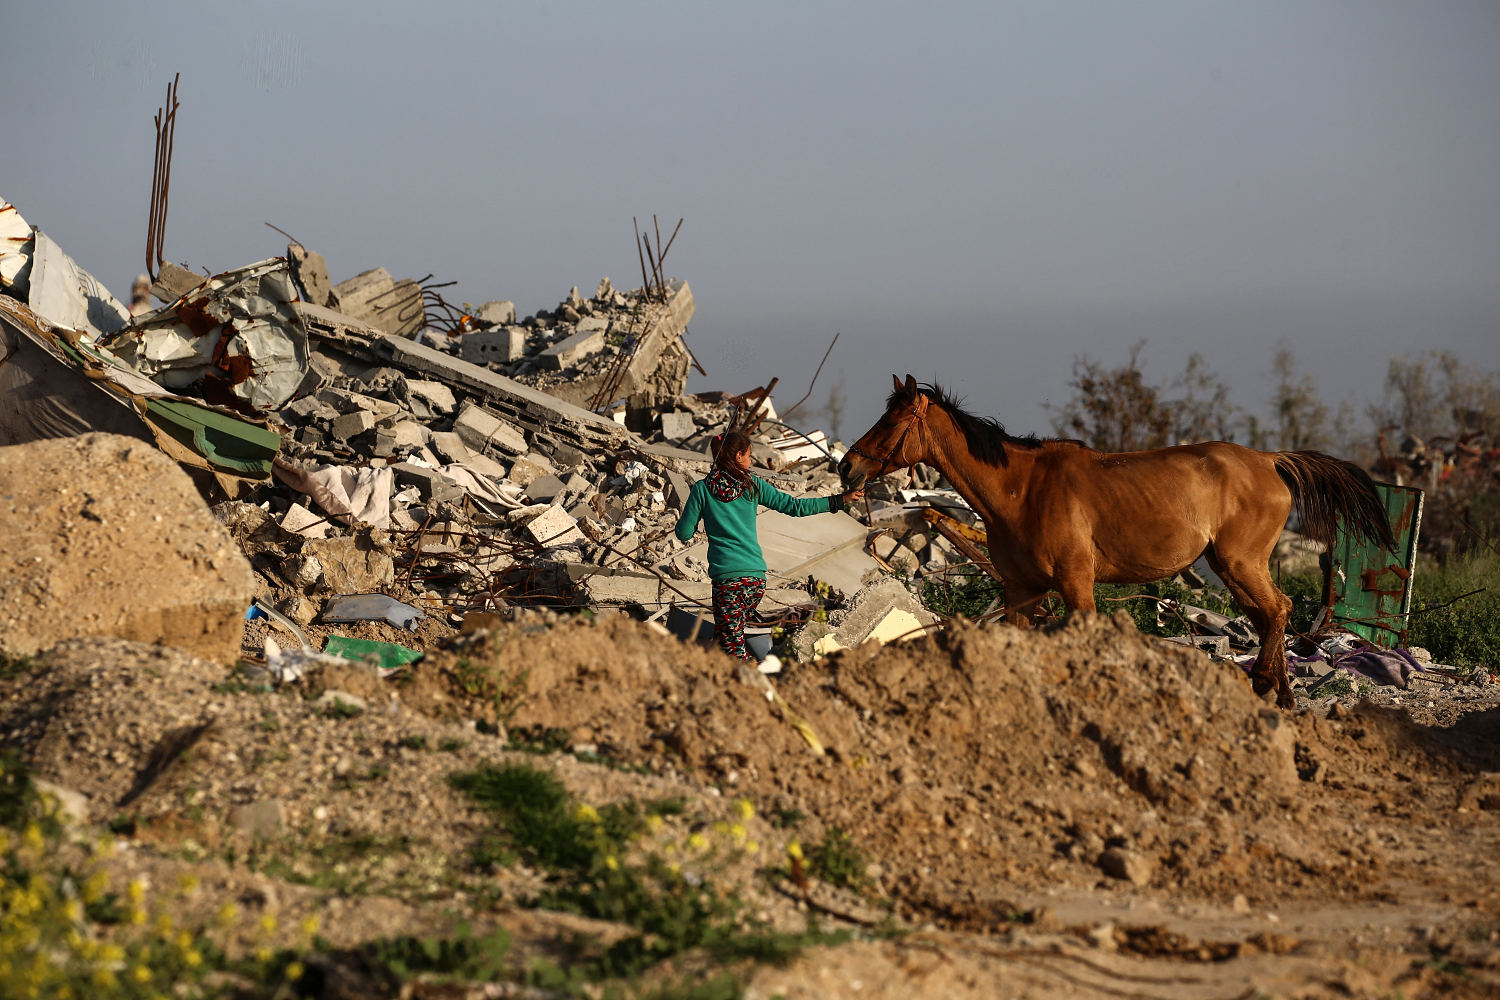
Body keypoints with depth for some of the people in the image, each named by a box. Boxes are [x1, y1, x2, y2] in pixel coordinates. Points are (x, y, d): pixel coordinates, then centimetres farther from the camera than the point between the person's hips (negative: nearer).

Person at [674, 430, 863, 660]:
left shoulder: (701, 489, 0)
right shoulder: (753, 486, 4)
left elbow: (684, 533, 3)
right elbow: (795, 507, 4)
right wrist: (841, 501, 11)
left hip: (727, 578, -3)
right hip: (757, 577, 3)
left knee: (731, 646, 0)